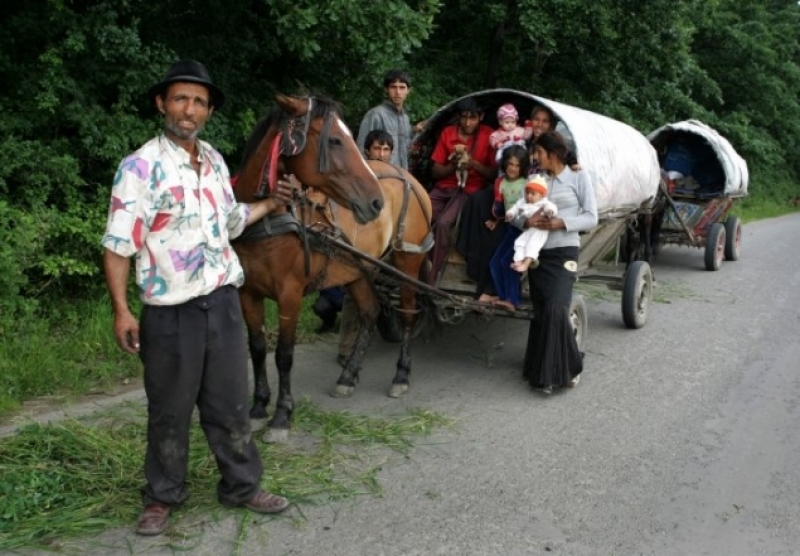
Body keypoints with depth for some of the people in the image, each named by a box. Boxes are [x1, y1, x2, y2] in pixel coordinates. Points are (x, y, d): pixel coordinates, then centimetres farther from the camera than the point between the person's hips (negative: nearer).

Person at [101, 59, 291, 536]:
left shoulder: (215, 161, 7)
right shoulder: (141, 167, -12)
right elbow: (118, 245, -13)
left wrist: (273, 203, 13)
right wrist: (121, 310, -19)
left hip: (223, 301, 5)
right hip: (170, 310, -5)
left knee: (231, 403, 15)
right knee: (170, 411, 10)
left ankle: (242, 486, 31)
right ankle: (163, 497, 29)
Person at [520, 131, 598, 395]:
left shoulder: (578, 177, 0)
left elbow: (591, 217, -3)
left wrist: (562, 222, -17)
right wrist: (526, 220, -16)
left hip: (563, 252, -4)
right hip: (537, 252, 4)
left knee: (556, 309, -15)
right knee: (541, 312, 5)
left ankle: (566, 367, 3)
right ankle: (543, 370, 17)